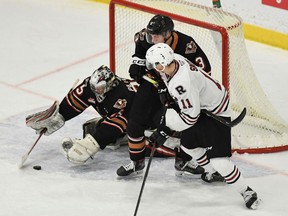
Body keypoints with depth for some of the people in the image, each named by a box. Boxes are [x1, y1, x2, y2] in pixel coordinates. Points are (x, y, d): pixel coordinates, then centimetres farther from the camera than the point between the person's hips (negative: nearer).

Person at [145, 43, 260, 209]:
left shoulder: (182, 83, -39)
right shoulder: (175, 59, -14)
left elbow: (190, 116, -31)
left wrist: (166, 130, -25)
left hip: (216, 111, -10)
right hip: (200, 105, 10)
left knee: (219, 159, -13)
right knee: (188, 144, 20)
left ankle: (247, 193, 1)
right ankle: (212, 172, 44)